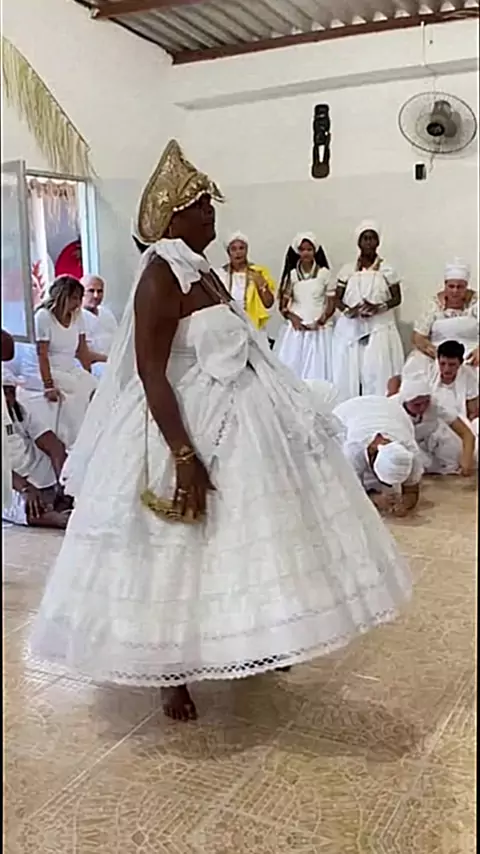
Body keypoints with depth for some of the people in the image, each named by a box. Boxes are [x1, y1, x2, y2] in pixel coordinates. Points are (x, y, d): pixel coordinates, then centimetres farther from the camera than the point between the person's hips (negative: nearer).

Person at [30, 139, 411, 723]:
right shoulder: (161, 276, -17)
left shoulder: (200, 271, 10)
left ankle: (240, 648, 39)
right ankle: (172, 675, 20)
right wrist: (184, 457, -29)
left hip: (229, 425, 10)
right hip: (187, 429, -10)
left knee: (232, 544, 20)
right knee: (182, 555, 3)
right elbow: (150, 373, -23)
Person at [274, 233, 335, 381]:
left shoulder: (324, 273, 1)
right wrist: (291, 317, -12)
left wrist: (322, 320, -14)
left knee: (317, 369, -4)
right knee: (290, 368, -4)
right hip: (296, 327, 2)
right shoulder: (292, 274, 6)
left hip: (319, 329, -1)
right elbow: (282, 304, 8)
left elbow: (331, 303, 3)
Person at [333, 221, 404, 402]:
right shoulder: (347, 270, 7)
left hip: (379, 329, -1)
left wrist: (379, 307, -15)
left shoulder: (386, 270, 3)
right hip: (351, 329, 2)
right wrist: (347, 310, -13)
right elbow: (337, 298, 7)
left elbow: (397, 298, 3)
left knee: (378, 374, -6)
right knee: (348, 375, -2)